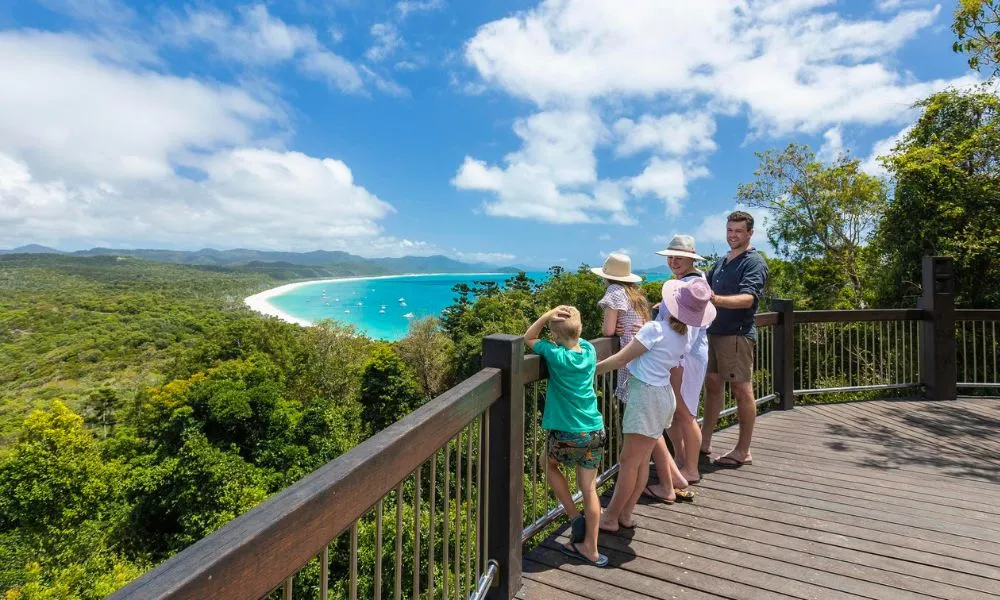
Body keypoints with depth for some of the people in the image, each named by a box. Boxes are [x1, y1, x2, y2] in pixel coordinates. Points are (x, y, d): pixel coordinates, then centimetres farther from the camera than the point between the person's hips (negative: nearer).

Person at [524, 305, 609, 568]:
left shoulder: (556, 355, -15)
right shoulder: (589, 349, -1)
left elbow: (528, 339, -2)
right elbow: (576, 340, 22)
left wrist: (548, 314, -13)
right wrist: (572, 318, 5)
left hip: (567, 435, -5)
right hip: (595, 431, 5)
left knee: (550, 464, 26)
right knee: (589, 488, 15)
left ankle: (575, 517, 21)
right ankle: (590, 548, 26)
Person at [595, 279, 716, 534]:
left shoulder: (655, 328, -17)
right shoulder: (685, 336, 4)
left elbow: (621, 359, -16)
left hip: (646, 394, -8)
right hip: (664, 392, 8)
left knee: (629, 461, 1)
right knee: (642, 460, 13)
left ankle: (610, 518, 13)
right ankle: (625, 514, 24)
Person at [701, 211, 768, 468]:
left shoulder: (754, 262, -8)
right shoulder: (721, 262, 17)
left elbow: (748, 299, -23)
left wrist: (717, 299, -41)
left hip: (737, 334, -8)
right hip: (714, 331, 8)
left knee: (742, 390, 1)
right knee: (712, 385, 12)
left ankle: (743, 451, 12)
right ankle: (704, 442, 22)